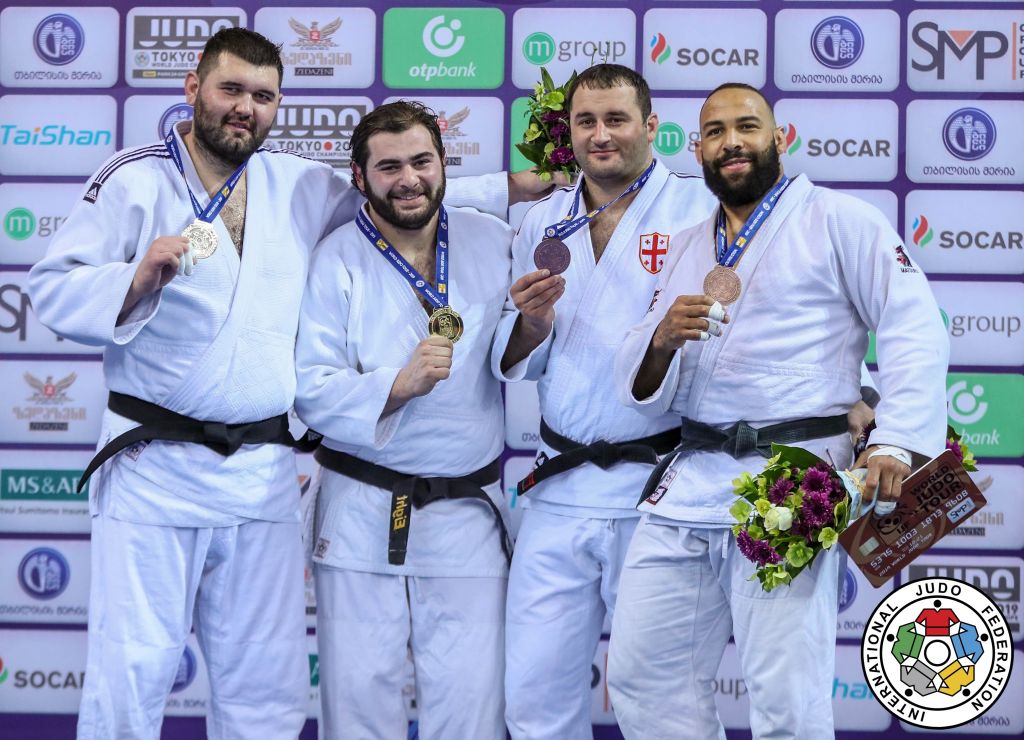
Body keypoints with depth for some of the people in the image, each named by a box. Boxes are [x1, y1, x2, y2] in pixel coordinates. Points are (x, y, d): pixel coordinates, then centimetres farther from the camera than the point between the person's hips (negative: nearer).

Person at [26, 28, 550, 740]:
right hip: (157, 468, -4)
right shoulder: (136, 179, -1)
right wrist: (137, 279, -22)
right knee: (134, 669, -7)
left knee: (265, 683, 9)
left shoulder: (299, 187, 13)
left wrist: (513, 188, 17)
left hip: (263, 475, 5)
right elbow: (54, 288, -4)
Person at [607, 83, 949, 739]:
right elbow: (645, 393, 15)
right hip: (691, 481, 6)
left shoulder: (837, 220, 2)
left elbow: (917, 332, -6)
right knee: (643, 677, 8)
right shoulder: (688, 249, 19)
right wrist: (661, 341, -7)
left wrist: (896, 443, -19)